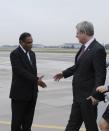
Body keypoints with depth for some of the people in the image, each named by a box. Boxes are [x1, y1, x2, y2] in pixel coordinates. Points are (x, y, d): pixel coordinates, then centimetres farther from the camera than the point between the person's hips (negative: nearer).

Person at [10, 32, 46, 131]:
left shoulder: (32, 54, 12)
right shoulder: (15, 54, -11)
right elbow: (20, 71, -22)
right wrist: (36, 80, -27)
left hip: (31, 94, 7)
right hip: (20, 94, -7)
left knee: (28, 121, 11)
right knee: (17, 120, 3)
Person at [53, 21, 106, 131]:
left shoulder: (98, 49, -19)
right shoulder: (84, 47, 7)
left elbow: (100, 74, -21)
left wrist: (96, 95, -23)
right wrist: (64, 73, 24)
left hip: (88, 96, -8)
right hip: (78, 94, 9)